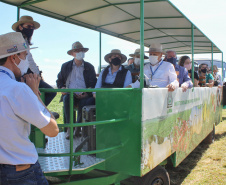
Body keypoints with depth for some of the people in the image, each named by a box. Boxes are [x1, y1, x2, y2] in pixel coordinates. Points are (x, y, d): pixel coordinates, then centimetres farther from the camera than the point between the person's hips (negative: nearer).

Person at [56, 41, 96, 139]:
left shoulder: (89, 67, 15)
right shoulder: (65, 66, 17)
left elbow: (93, 83, 9)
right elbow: (59, 80, 24)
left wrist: (87, 93, -11)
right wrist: (62, 88, -1)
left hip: (84, 95, -1)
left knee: (83, 102, -35)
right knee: (66, 98, -34)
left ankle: (78, 127, -15)